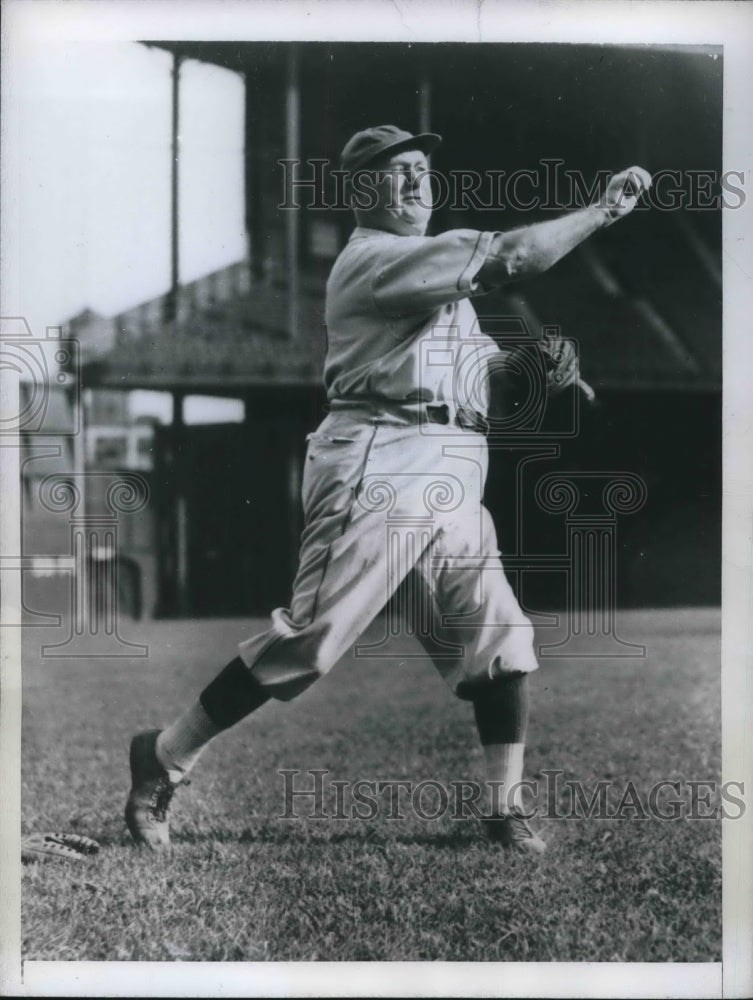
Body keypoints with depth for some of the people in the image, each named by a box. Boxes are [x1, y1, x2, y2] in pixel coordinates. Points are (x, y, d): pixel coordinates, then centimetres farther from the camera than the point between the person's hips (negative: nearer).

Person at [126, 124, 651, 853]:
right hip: (379, 469, -9)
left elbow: (483, 368, 24)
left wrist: (542, 368, 3)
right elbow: (509, 258, -15)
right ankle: (164, 758, 3)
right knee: (310, 640, -10)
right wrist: (604, 209, -7)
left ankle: (506, 811, 11)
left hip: (451, 486, 9)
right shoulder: (372, 257, -6)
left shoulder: (438, 270, 25)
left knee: (500, 641, 2)